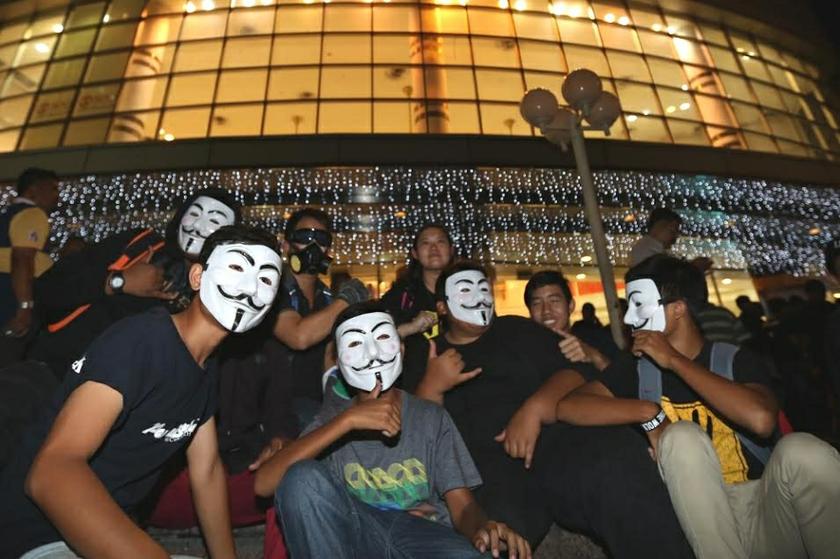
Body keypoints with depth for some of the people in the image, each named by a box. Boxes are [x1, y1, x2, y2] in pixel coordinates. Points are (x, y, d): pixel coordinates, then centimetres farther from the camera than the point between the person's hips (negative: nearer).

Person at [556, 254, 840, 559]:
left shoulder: (738, 360, -1)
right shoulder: (635, 370, 1)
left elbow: (761, 420, -25)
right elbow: (566, 406, -14)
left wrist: (675, 360, -19)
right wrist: (650, 412, -22)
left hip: (768, 514, 0)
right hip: (702, 521, 1)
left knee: (801, 450, -28)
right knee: (681, 436, -27)